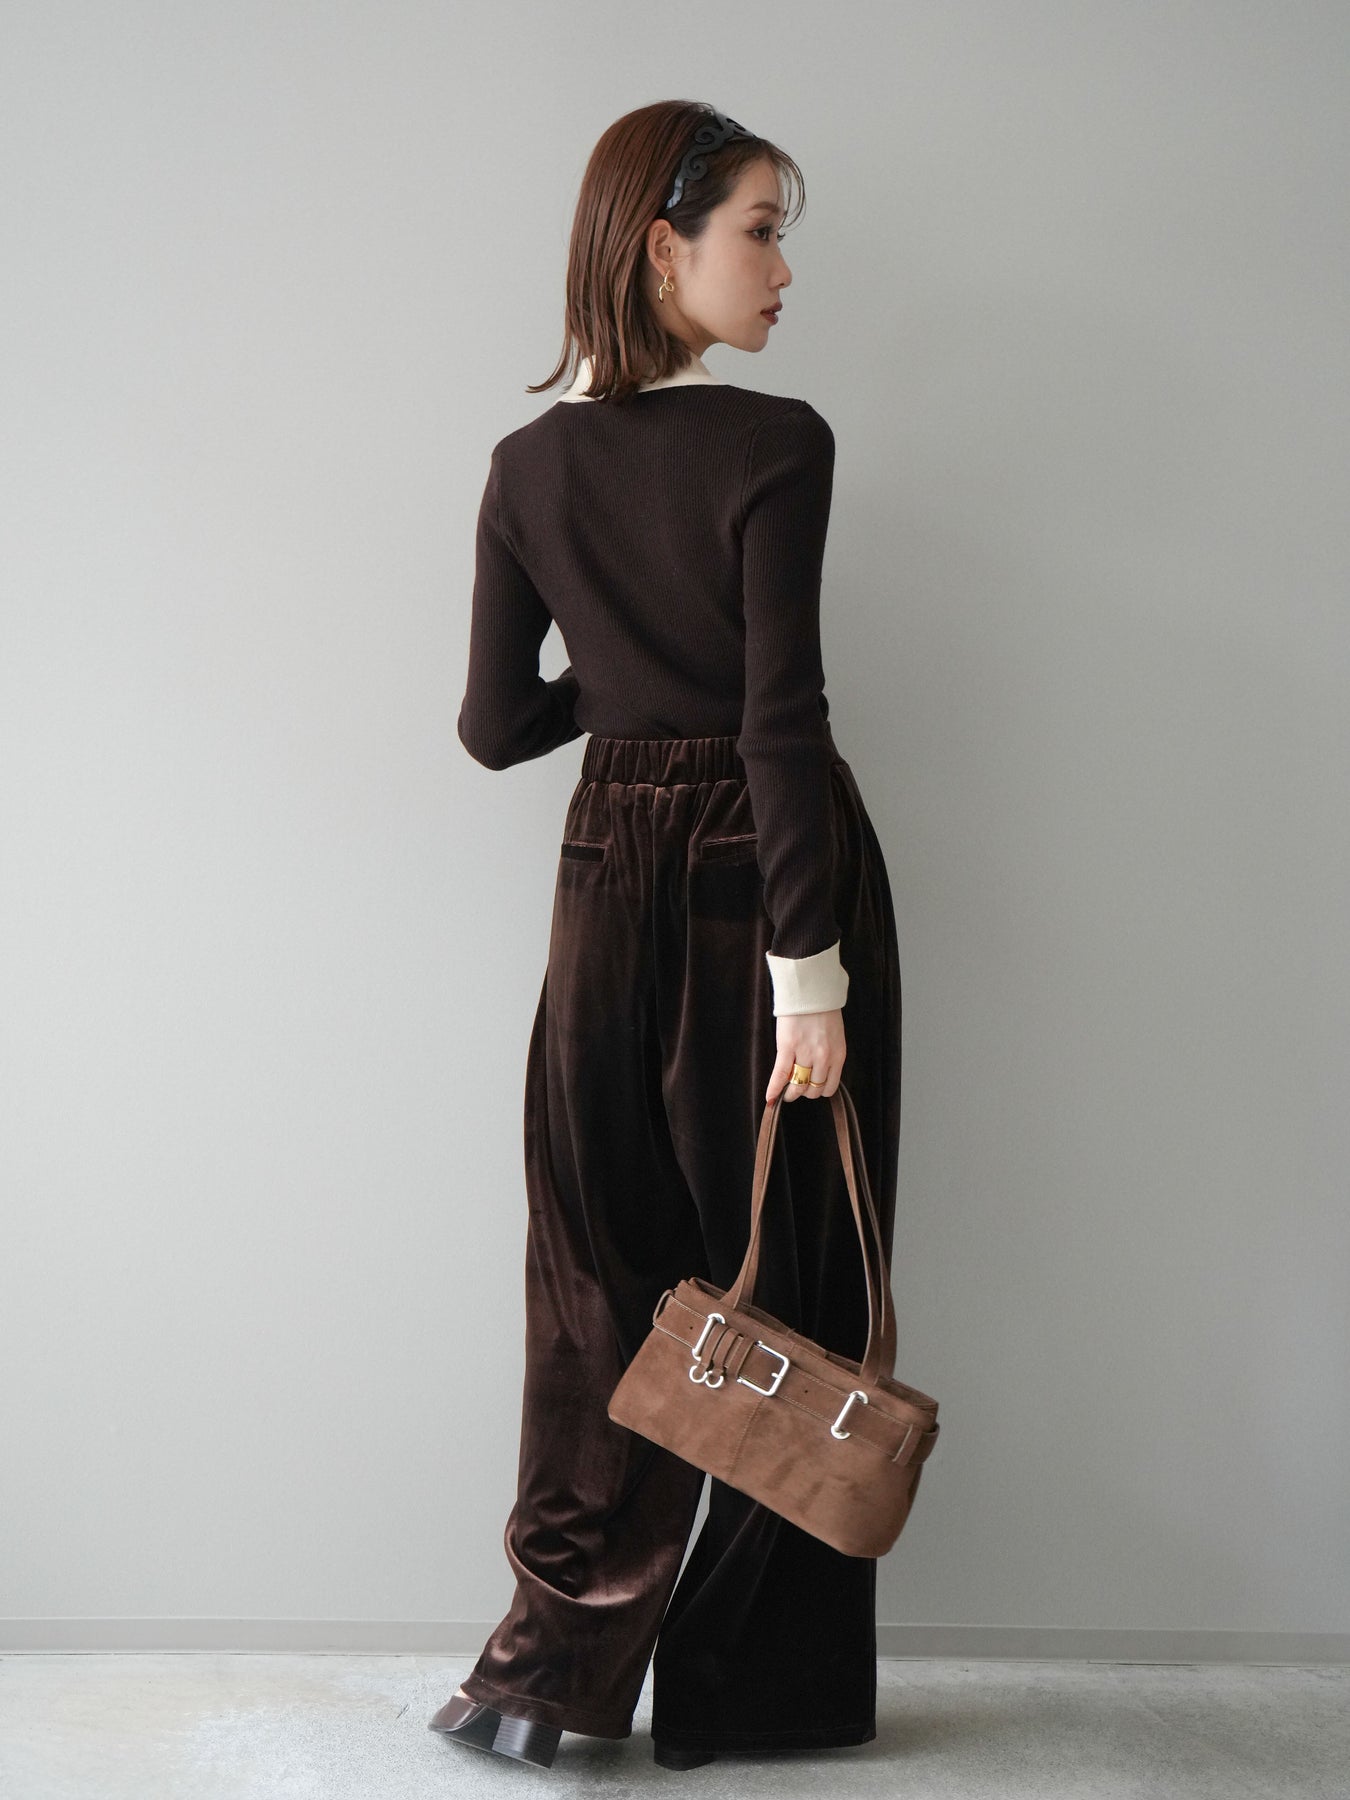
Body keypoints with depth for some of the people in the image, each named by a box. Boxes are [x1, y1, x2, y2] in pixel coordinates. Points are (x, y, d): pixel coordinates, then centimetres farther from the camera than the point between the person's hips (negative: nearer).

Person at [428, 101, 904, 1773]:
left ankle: (555, 1664, 15)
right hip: (766, 873, -4)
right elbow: (782, 721, -18)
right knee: (784, 1282, 7)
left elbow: (498, 724, 5)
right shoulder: (776, 445, -12)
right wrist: (810, 962, -17)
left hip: (616, 880, 5)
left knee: (605, 1277, 13)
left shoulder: (530, 466, 3)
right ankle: (741, 1686, 18)